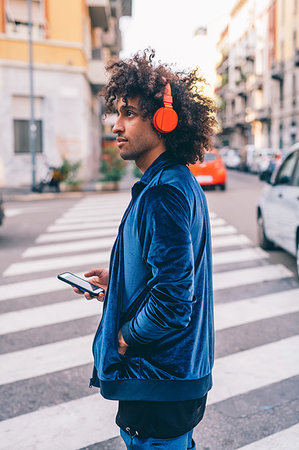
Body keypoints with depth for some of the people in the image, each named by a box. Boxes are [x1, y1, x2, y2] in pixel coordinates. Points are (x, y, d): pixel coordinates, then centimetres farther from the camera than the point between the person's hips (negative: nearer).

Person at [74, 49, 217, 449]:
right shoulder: (183, 182, 8)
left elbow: (171, 304, -29)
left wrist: (125, 337, -13)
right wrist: (117, 280, 13)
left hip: (159, 382, -10)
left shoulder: (163, 195, -25)